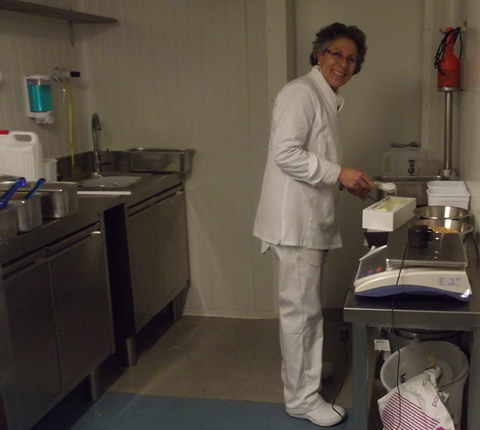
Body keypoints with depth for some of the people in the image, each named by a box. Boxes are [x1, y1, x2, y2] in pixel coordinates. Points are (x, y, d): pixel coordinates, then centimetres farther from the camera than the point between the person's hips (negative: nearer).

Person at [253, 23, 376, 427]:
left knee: (308, 306, 19)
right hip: (296, 219, -10)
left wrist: (347, 181, 10)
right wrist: (339, 173, -20)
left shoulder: (328, 100, 19)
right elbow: (286, 153, -22)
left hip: (314, 219, 10)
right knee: (301, 309, -1)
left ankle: (307, 372, 35)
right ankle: (302, 397, 11)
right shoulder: (301, 92, -12)